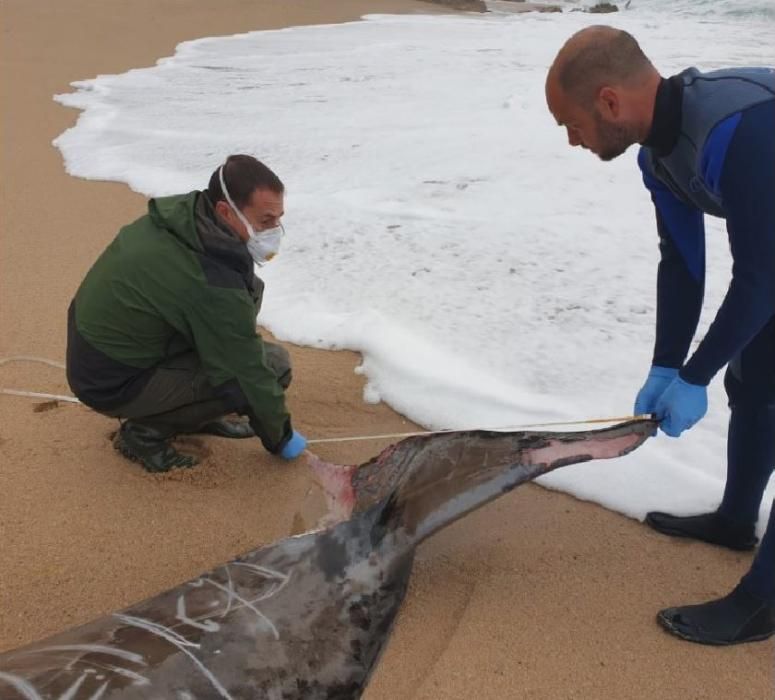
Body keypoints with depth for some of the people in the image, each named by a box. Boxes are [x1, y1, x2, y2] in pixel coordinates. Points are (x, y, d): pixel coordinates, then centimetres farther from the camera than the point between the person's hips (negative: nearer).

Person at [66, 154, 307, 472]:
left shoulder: (180, 213, -7)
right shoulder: (212, 285, -30)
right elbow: (251, 372, -18)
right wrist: (280, 438, -3)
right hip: (114, 384, -8)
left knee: (249, 292, 4)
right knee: (273, 364, -16)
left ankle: (195, 412, 14)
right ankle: (146, 431, -3)